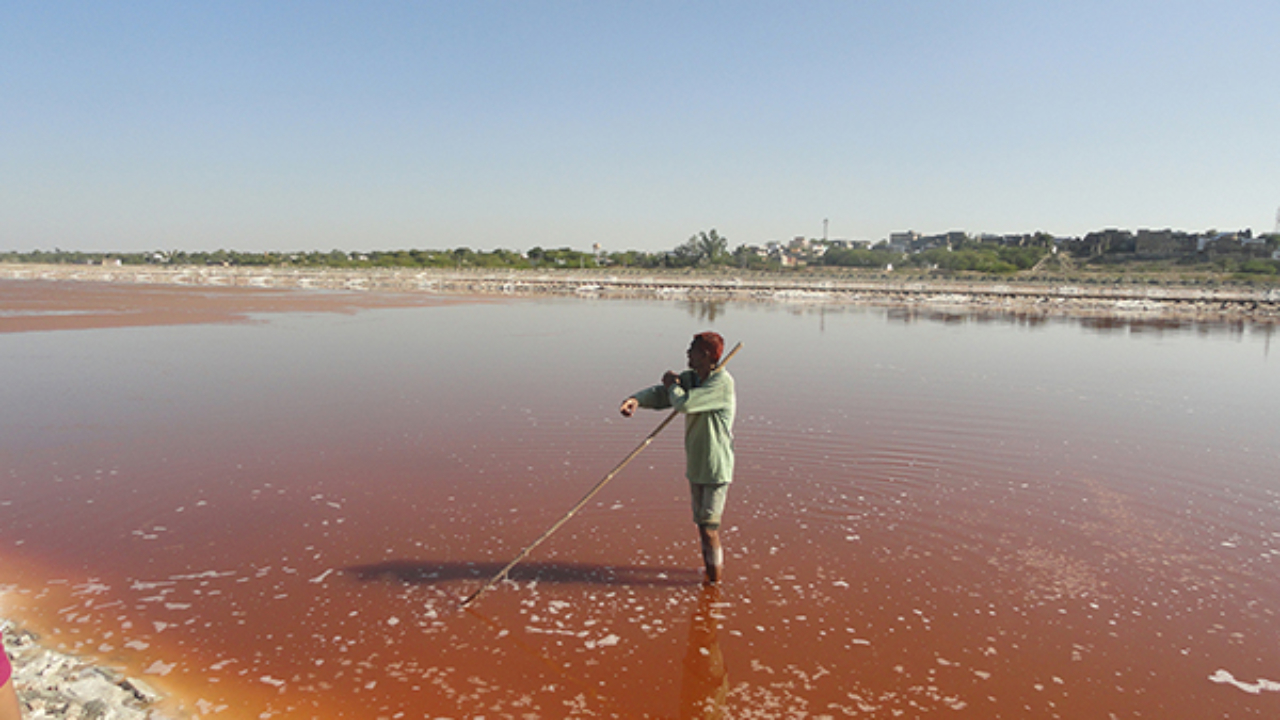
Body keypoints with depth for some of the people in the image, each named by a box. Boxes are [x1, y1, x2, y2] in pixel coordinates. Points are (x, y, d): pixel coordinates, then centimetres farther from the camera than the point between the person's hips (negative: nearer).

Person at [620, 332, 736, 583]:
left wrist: (673, 384, -7)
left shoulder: (723, 382, -19)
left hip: (716, 468, -8)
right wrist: (636, 399, -23)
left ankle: (716, 581, 11)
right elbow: (660, 394, -2)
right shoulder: (689, 378, 7)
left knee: (709, 528, -4)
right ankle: (712, 569, 34)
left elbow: (684, 403, -28)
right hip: (696, 465, 8)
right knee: (702, 523, 17)